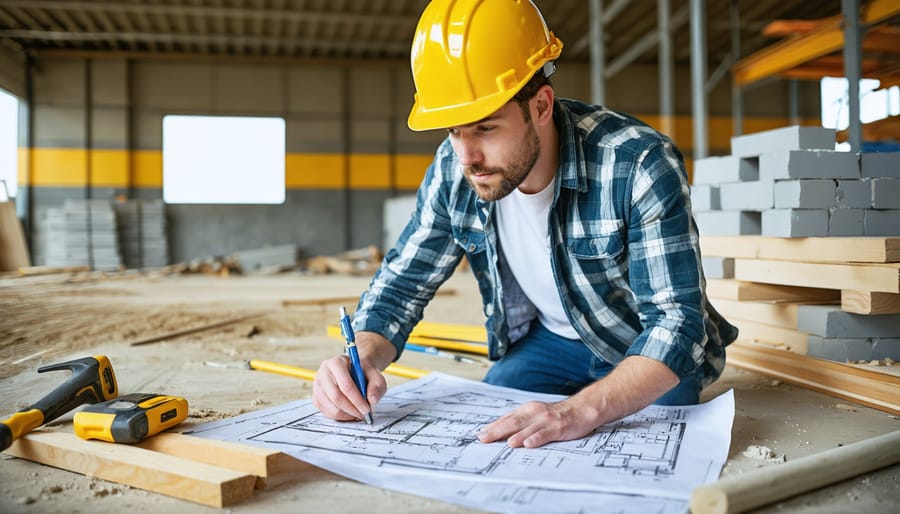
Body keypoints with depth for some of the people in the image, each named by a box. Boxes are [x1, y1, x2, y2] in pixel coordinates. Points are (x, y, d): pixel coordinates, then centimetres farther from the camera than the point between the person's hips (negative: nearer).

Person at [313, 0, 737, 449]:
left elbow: (675, 322, -34)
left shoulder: (638, 165, -31)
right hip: (552, 341, 4)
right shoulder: (453, 171, -16)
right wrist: (362, 358, -31)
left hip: (652, 358, -3)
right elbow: (401, 283, -9)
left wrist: (581, 410, -51)